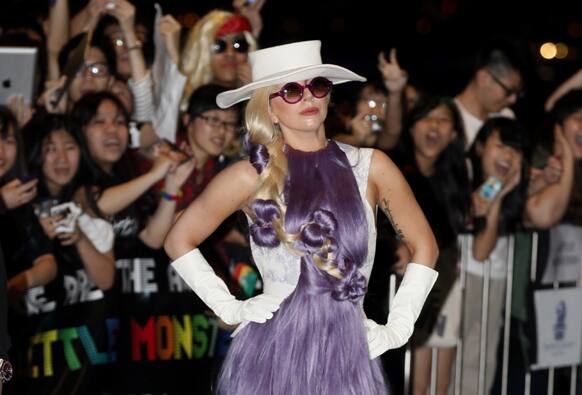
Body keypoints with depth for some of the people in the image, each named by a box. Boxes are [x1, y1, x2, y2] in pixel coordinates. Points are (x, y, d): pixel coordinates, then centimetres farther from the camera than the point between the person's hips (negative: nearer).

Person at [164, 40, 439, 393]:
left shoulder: (370, 167, 2)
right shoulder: (251, 176, -2)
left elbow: (425, 247, 10)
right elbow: (179, 241, 8)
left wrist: (396, 329, 4)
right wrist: (228, 308, 2)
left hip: (347, 355, 1)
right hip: (270, 355, -1)